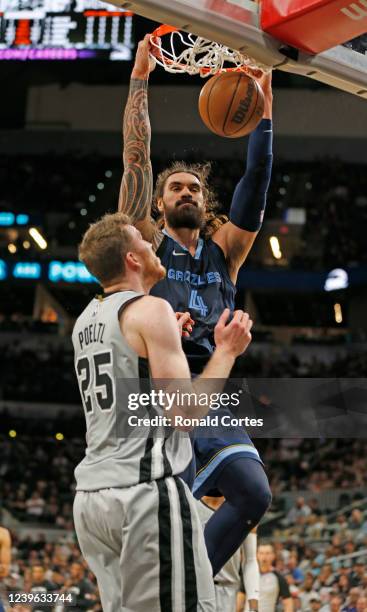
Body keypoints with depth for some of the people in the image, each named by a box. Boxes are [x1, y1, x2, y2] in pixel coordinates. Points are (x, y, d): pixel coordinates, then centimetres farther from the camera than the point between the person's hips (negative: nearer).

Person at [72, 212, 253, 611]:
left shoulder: (86, 320, 16)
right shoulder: (151, 309, -9)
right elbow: (187, 411, -14)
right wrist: (226, 351, -1)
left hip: (92, 492, 9)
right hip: (146, 490, -9)